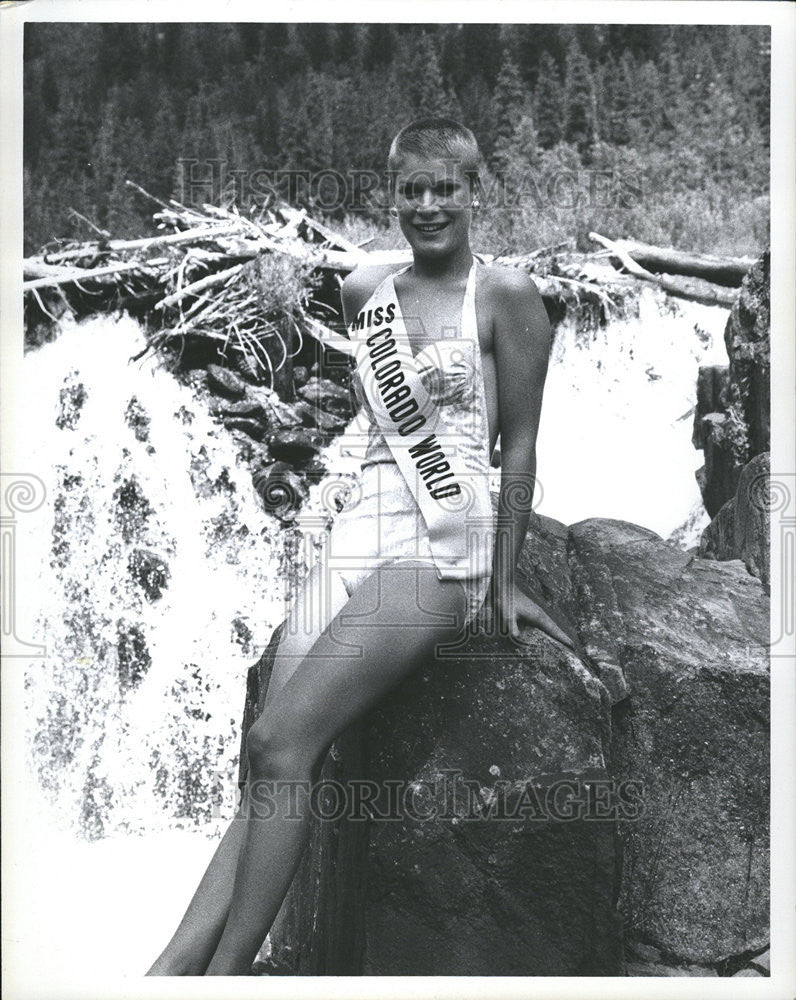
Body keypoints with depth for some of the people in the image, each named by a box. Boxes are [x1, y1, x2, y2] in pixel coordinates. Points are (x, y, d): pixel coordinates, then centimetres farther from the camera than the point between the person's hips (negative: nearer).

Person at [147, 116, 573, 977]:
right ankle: (167, 974, -9)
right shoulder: (363, 293, 16)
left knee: (278, 743, -19)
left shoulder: (504, 295, 0)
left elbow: (519, 445, 0)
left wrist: (503, 581, 1)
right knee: (278, 771, -6)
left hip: (438, 551, -5)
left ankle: (225, 970, -10)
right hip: (353, 540, 5)